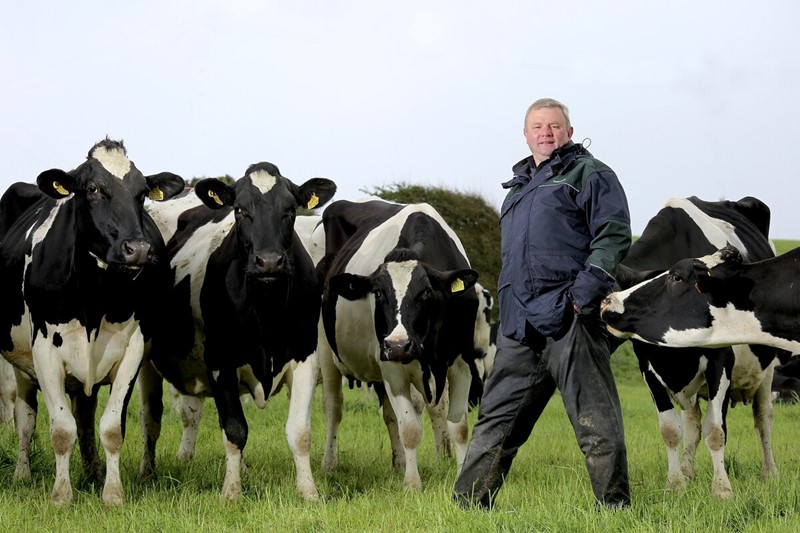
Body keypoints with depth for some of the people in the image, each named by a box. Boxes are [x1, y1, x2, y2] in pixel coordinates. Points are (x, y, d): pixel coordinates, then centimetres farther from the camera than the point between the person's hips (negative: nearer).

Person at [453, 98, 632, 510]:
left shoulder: (589, 174, 3)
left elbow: (614, 236, -7)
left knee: (595, 422, -5)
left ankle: (614, 510, 1)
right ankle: (467, 506, 13)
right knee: (495, 420, 8)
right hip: (519, 327, 7)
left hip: (569, 319, -7)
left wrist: (586, 290, -17)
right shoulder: (519, 188, 26)